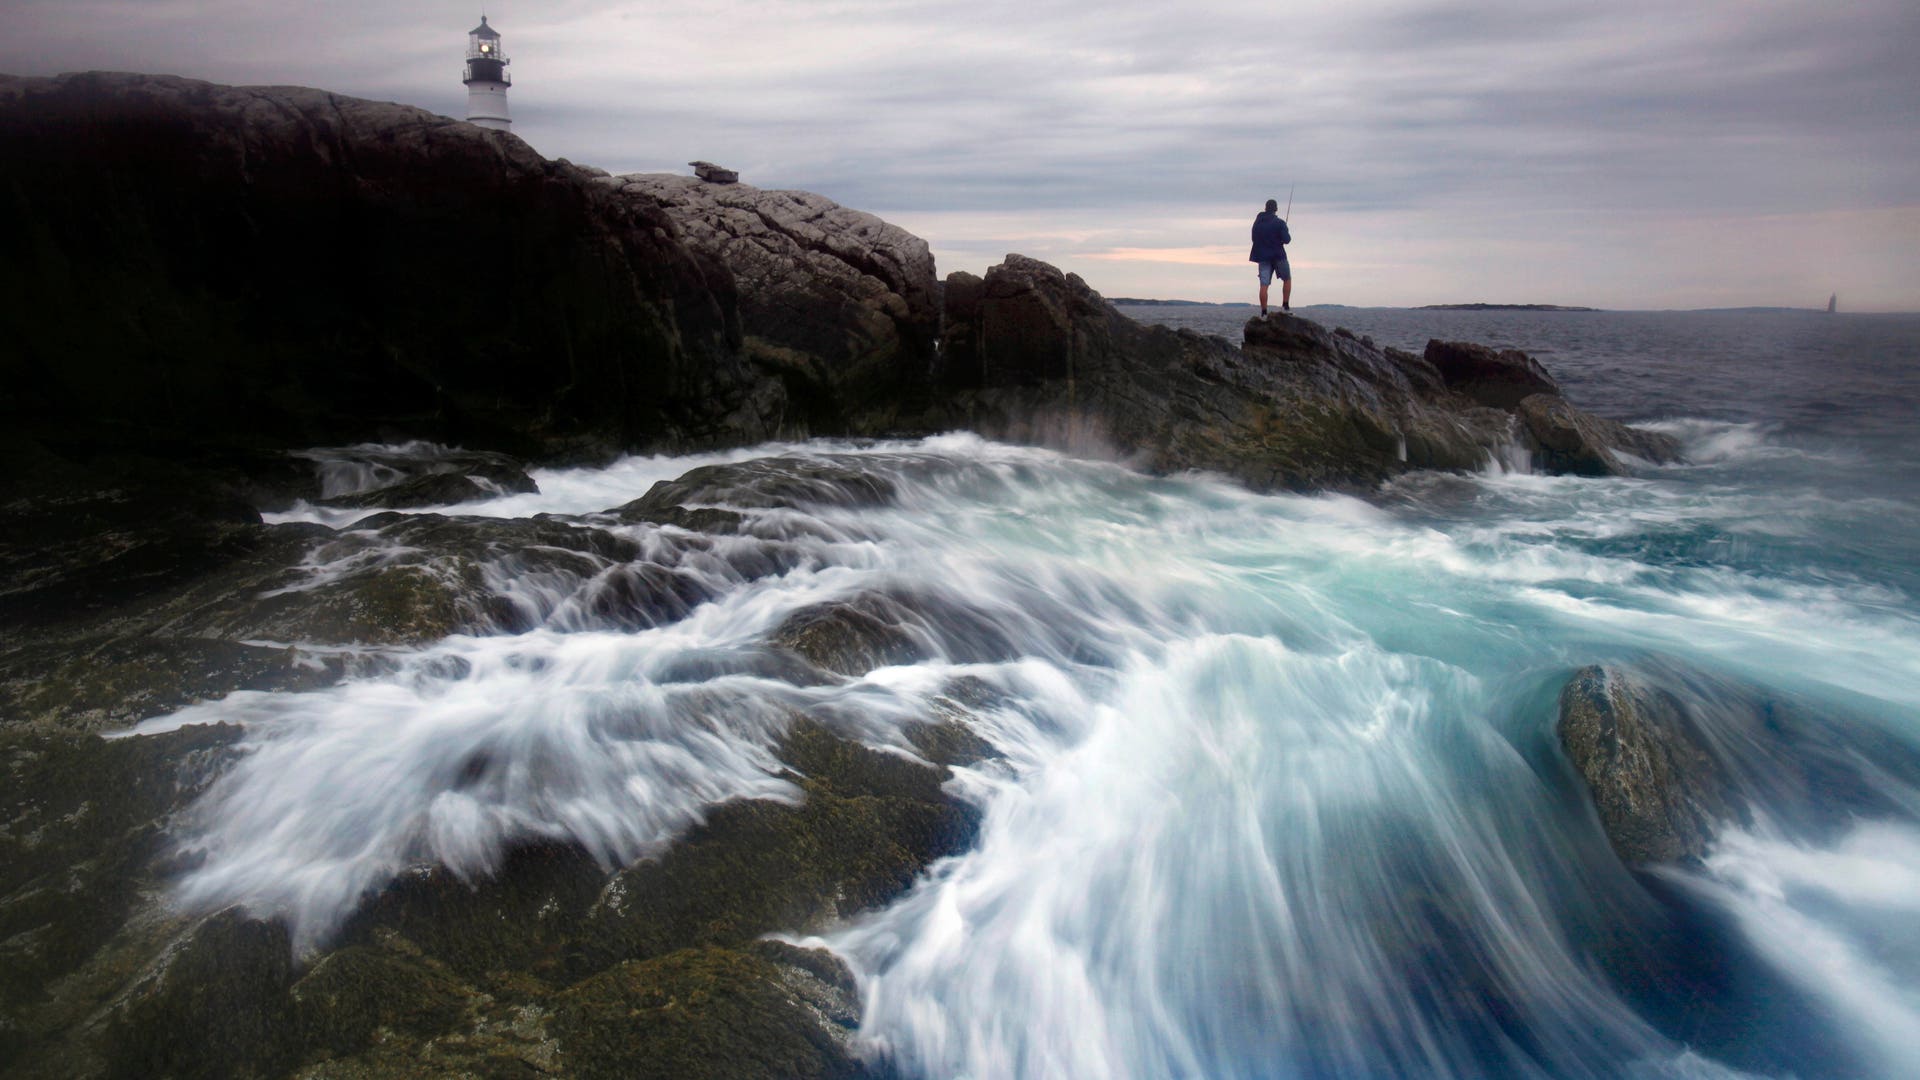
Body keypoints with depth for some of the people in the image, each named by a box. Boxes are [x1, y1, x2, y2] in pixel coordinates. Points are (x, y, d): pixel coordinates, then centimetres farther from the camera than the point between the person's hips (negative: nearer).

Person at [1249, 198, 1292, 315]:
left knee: (1264, 285, -1)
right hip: (1278, 256, -3)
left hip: (1262, 256, 3)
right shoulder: (1279, 222, -9)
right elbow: (1286, 240, -11)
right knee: (1287, 279, 15)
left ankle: (1263, 312, -7)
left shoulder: (1257, 222, 6)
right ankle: (1285, 306, 8)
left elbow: (1254, 238, 14)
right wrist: (1289, 236, 9)